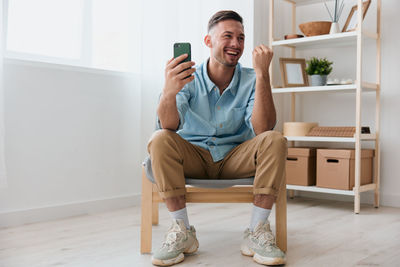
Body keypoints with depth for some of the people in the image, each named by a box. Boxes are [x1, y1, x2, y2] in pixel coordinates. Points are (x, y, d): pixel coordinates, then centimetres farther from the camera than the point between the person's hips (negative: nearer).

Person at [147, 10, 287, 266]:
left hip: (235, 158, 1)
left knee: (275, 141, -25)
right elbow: (170, 126, -23)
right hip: (193, 157, 0)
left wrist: (262, 74, -29)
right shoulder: (188, 78, -8)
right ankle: (182, 231, -20)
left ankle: (257, 232, -21)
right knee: (160, 140, -28)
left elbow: (263, 129, -21)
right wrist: (169, 92, -45)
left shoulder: (251, 80, -6)